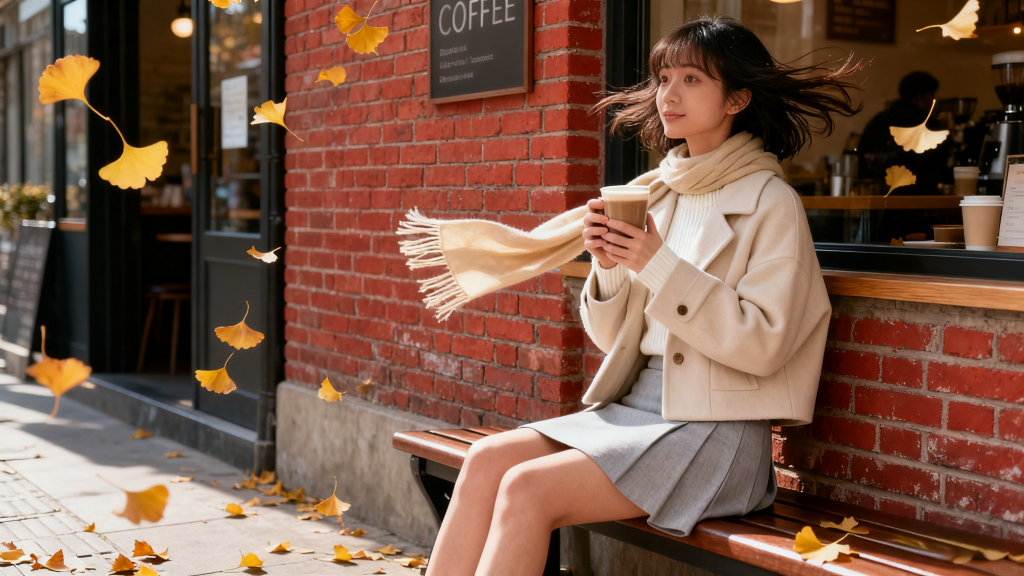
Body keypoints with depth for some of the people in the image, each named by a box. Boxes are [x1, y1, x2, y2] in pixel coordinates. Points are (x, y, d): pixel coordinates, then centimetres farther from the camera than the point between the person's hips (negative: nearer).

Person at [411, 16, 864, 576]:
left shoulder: (771, 204, -6)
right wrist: (609, 265, -6)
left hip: (714, 429, -6)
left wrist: (658, 266, -18)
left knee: (527, 488, -23)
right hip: (633, 405, 6)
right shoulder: (655, 192, 11)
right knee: (488, 458, -14)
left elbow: (762, 344, -15)